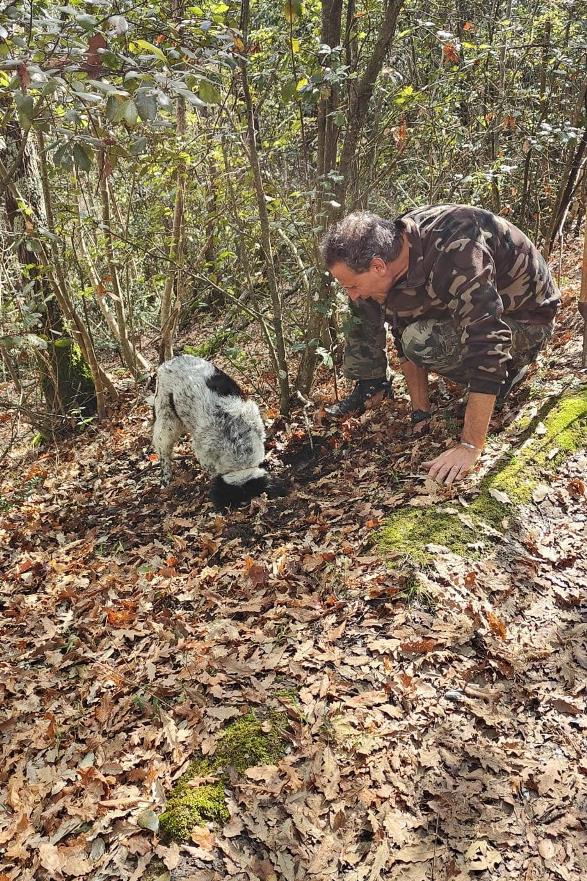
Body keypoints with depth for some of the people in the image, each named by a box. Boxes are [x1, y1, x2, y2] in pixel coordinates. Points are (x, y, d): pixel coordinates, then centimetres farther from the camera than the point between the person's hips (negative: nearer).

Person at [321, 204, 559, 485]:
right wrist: (420, 414, -7)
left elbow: (486, 343, -42)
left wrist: (470, 447, -42)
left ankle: (508, 369, -7)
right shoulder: (392, 248, -14)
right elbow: (404, 335, -5)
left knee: (424, 340, -32)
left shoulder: (455, 249, -38)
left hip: (525, 318, -6)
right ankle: (370, 387, 5)